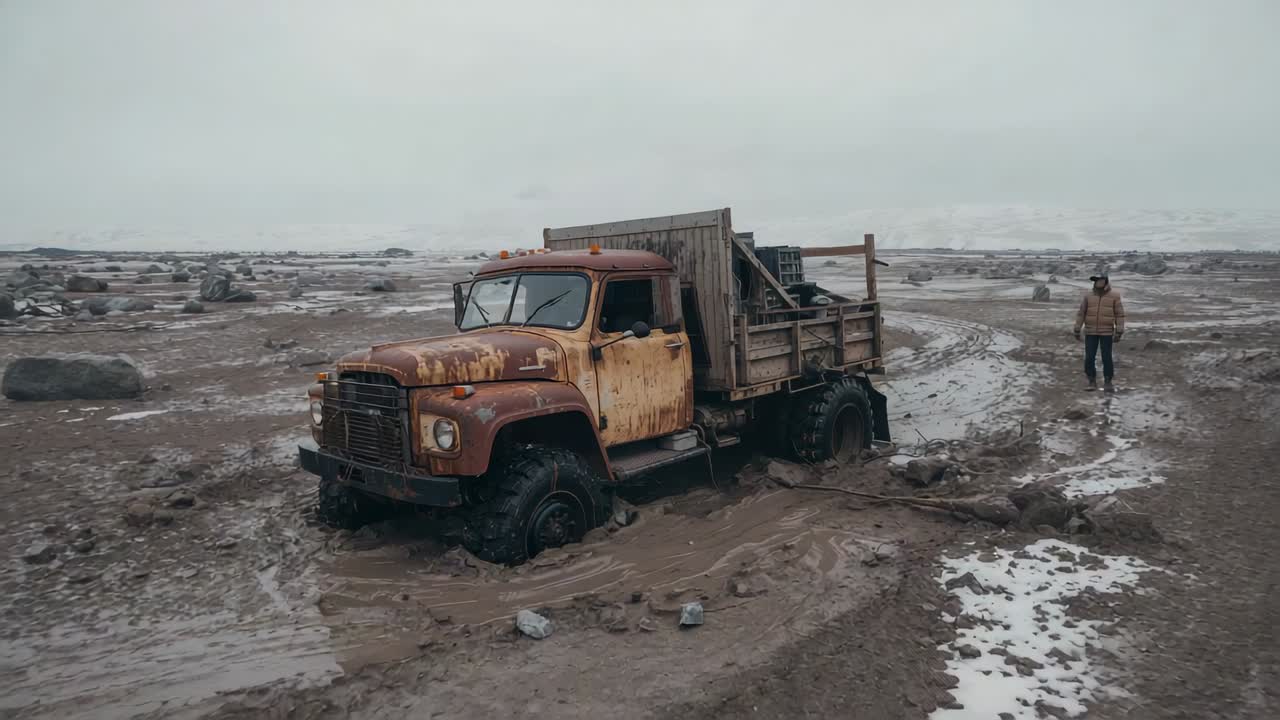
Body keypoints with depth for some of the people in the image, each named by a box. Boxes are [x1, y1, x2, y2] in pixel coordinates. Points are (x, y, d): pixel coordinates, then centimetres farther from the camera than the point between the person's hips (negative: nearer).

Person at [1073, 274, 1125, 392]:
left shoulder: (1114, 296, -3)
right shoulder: (1089, 296, 2)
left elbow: (1120, 315, -4)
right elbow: (1081, 313, 5)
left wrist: (1119, 332, -10)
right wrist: (1077, 330, 2)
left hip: (1106, 332, -2)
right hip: (1090, 332, 2)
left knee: (1107, 358, -2)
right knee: (1089, 358, -2)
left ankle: (1108, 382, 10)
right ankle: (1092, 382, 9)